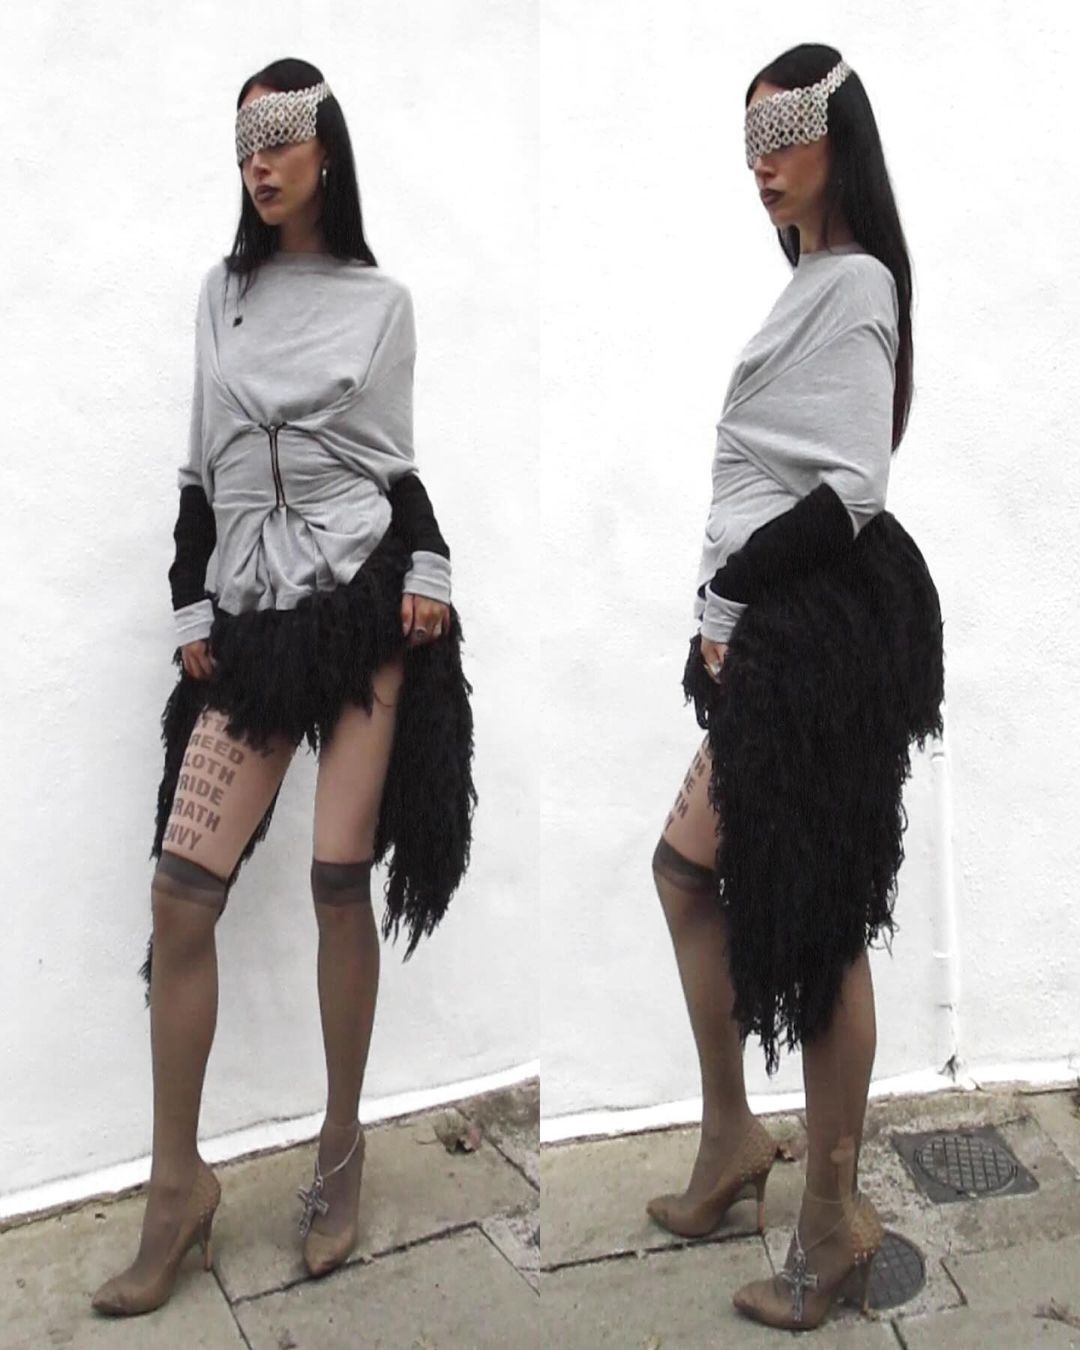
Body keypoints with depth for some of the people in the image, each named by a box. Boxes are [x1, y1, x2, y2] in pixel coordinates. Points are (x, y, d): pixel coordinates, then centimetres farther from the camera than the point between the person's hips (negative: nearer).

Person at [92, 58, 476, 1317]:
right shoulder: (219, 294, 15)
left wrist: (430, 578, -5)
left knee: (339, 876, -5)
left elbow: (400, 460, 9)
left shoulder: (381, 301, 9)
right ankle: (178, 1182, 8)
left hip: (363, 599, -2)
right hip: (249, 621, 3)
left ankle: (340, 1148, 16)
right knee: (181, 888, -6)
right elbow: (198, 470, 14)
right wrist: (190, 613, 7)